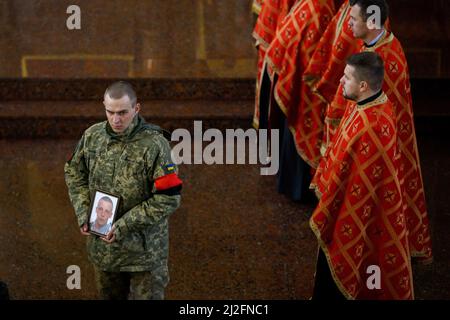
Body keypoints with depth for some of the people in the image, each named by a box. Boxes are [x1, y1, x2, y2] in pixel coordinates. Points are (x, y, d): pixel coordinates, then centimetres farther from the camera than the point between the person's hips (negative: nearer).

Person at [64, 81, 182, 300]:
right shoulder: (92, 136, -4)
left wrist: (125, 225, -20)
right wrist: (83, 212, -2)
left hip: (144, 246, -5)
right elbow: (74, 174, 13)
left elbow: (169, 199, -19)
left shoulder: (154, 145, -20)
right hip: (102, 242, 5)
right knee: (109, 295, 22)